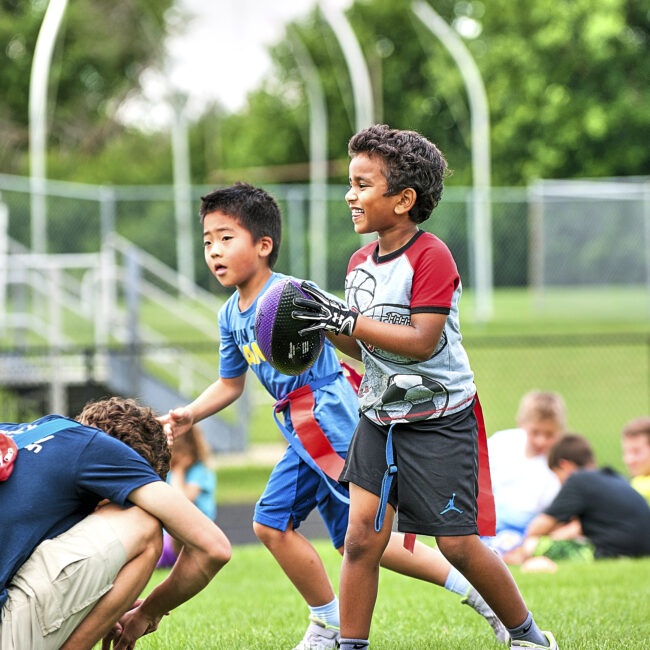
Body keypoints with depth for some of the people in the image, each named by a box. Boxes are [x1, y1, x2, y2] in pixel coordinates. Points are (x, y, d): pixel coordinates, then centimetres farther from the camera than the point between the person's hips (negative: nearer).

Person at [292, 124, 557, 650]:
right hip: (380, 415, 6)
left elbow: (422, 342, -24)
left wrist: (347, 320, -25)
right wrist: (328, 326, -4)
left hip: (438, 418, -6)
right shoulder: (361, 262, 7)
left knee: (458, 543, -2)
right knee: (362, 538, -3)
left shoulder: (431, 257, -16)